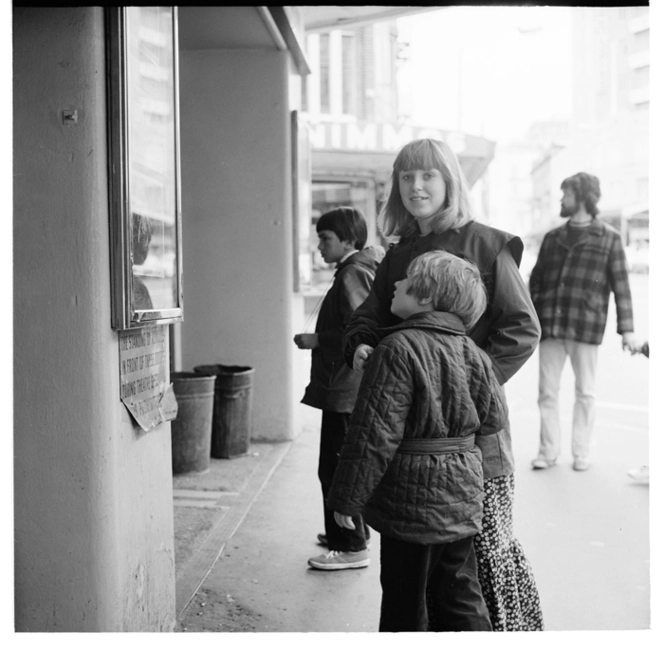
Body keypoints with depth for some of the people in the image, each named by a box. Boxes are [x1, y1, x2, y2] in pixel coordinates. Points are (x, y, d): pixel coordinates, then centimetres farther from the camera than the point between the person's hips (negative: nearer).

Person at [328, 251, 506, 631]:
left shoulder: (398, 349, -19)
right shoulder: (472, 353, 2)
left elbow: (375, 435, -19)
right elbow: (494, 419, 10)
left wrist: (347, 498, -11)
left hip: (412, 500, -7)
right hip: (462, 498, 7)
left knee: (408, 607, 7)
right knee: (460, 597, 18)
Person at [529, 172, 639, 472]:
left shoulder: (608, 238, 2)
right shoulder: (552, 238, 13)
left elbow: (621, 285, 0)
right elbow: (536, 282, 15)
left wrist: (627, 329, -5)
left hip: (586, 327, -3)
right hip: (550, 326, 3)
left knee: (585, 393, 7)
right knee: (547, 392, 5)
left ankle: (581, 453, 18)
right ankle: (548, 450, 17)